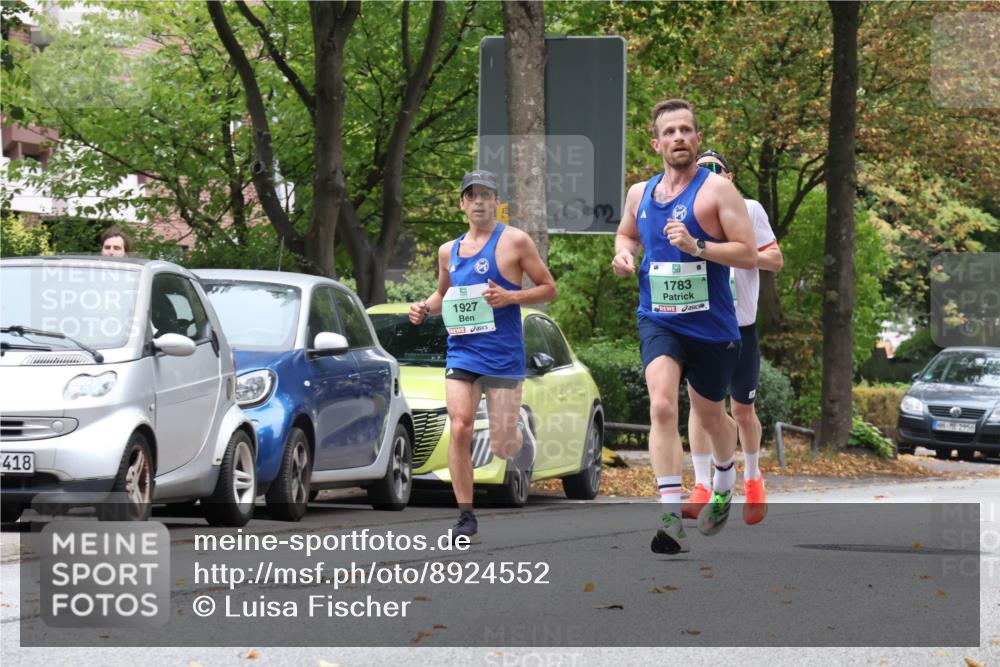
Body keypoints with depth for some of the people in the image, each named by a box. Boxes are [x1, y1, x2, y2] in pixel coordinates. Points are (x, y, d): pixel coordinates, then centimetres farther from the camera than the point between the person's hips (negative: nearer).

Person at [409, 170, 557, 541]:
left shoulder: (514, 242, -2)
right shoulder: (449, 251, 13)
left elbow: (549, 289, 0)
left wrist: (510, 297, -16)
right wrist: (426, 308, 6)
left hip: (503, 356, -3)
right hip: (461, 353, 3)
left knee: (501, 448, -1)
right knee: (460, 429, -15)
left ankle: (519, 440, 38)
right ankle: (466, 516, -7)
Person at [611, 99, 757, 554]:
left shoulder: (717, 190, -9)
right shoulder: (640, 193, 6)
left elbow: (749, 254, -13)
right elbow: (627, 233, 27)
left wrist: (697, 246, -26)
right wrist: (623, 253, 4)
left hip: (711, 324, -2)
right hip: (658, 322, 2)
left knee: (711, 416, 17)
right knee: (662, 406, -21)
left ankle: (723, 486, 49)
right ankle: (672, 518, -27)